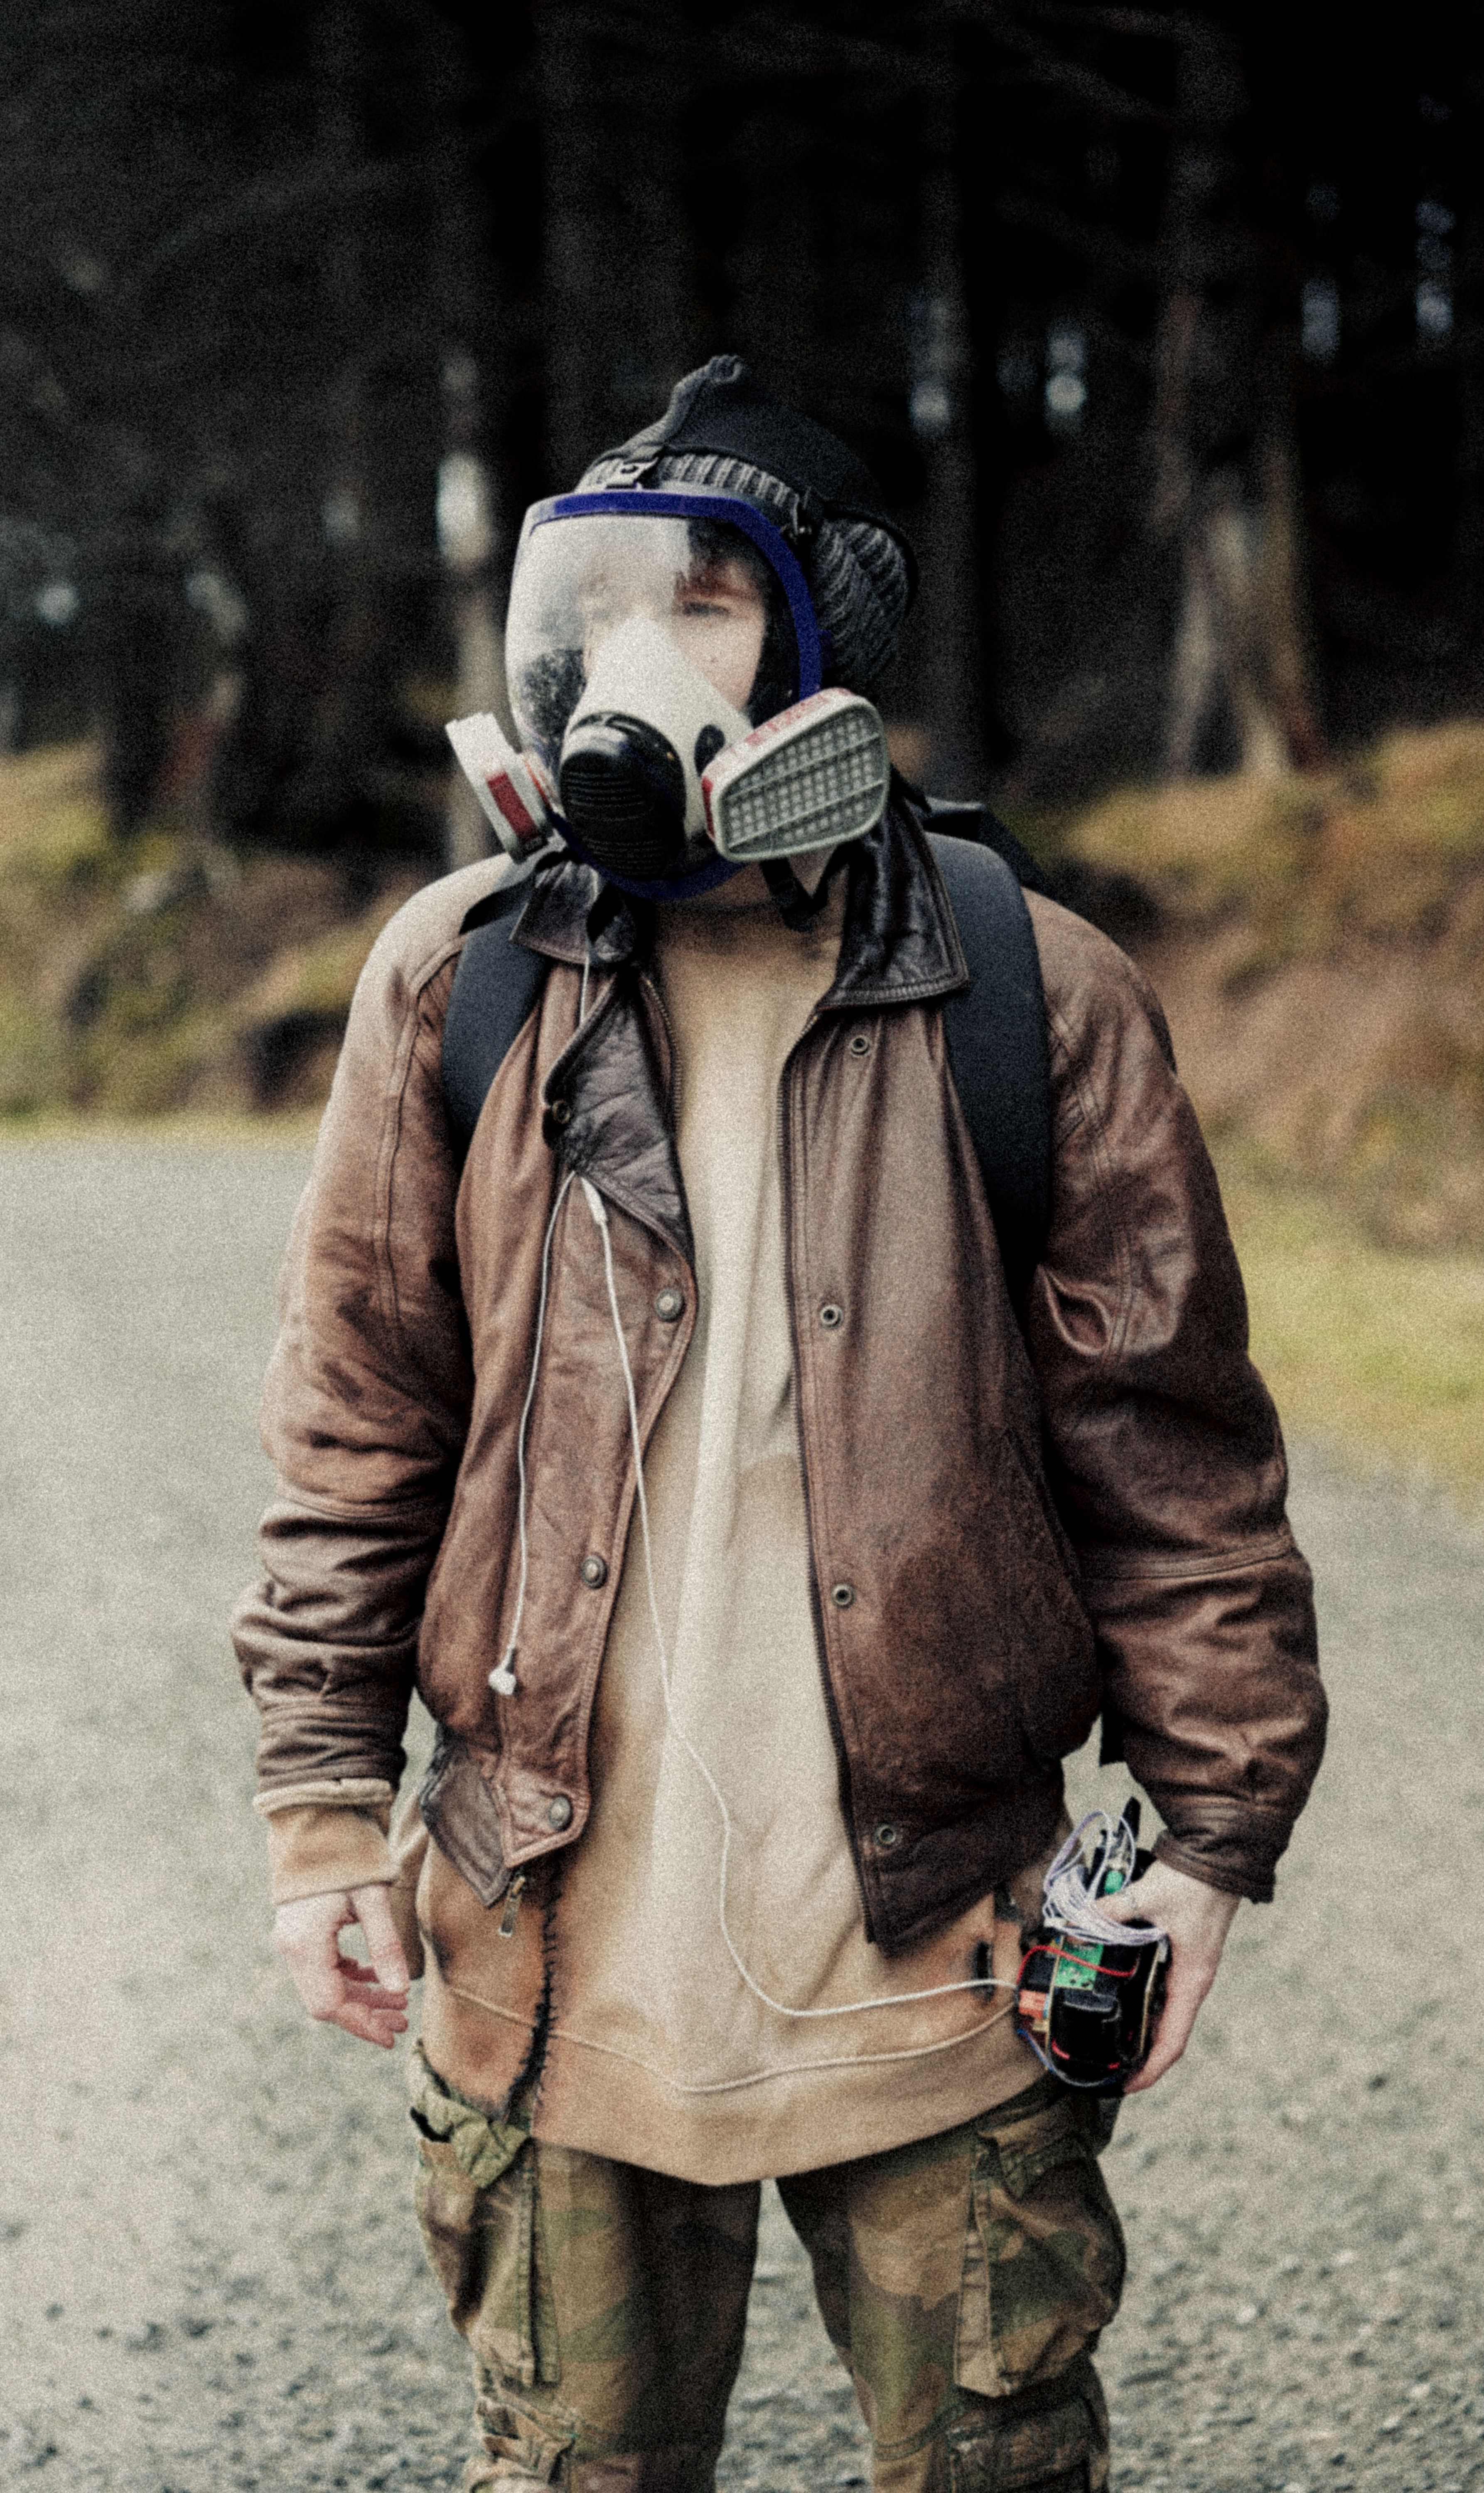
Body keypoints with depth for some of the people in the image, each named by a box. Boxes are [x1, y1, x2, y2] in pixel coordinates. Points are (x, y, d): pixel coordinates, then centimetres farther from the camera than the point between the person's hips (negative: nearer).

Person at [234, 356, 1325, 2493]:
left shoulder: (1034, 1003, -5)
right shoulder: (456, 982, 0)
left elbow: (1168, 1451, -1)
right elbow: (360, 1429, 5)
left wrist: (1214, 1824, 1)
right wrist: (324, 1800, 3)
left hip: (936, 1956, -1)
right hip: (553, 1939, 2)